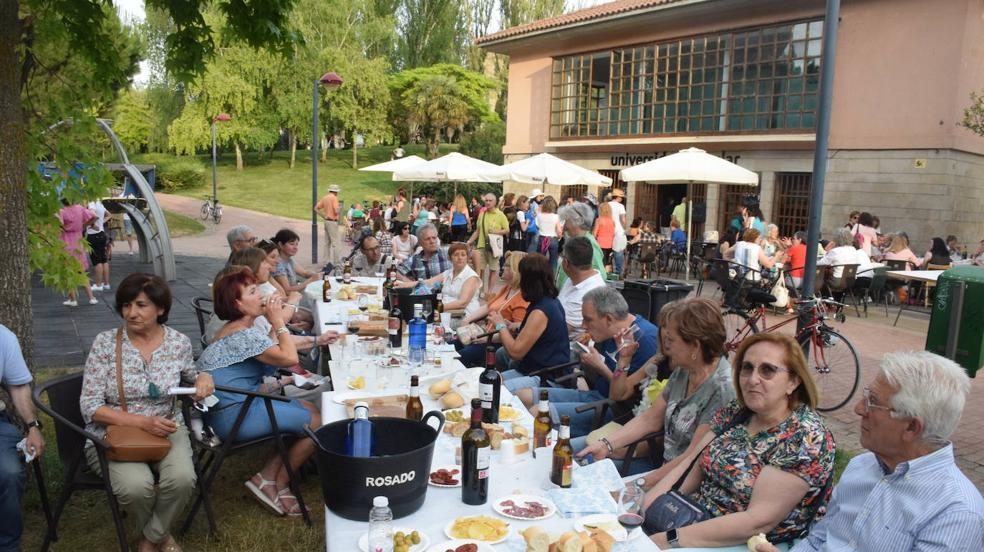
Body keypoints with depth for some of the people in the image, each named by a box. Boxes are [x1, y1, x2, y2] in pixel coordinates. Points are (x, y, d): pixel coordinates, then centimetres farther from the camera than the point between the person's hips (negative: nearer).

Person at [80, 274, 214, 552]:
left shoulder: (179, 342, -1)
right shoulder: (105, 343, -8)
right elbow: (90, 406, -10)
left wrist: (203, 378, -5)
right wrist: (142, 422, -22)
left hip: (166, 430, 2)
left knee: (182, 478, -29)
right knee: (136, 485, -31)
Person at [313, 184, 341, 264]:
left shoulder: (325, 198, 13)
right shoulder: (334, 198, -12)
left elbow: (316, 208, 13)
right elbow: (336, 211, -20)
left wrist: (324, 216, 8)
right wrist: (340, 208, 1)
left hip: (326, 221, 9)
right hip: (332, 222, -9)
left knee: (327, 242, 12)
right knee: (336, 242, -8)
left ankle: (327, 260, 16)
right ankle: (338, 261, -8)